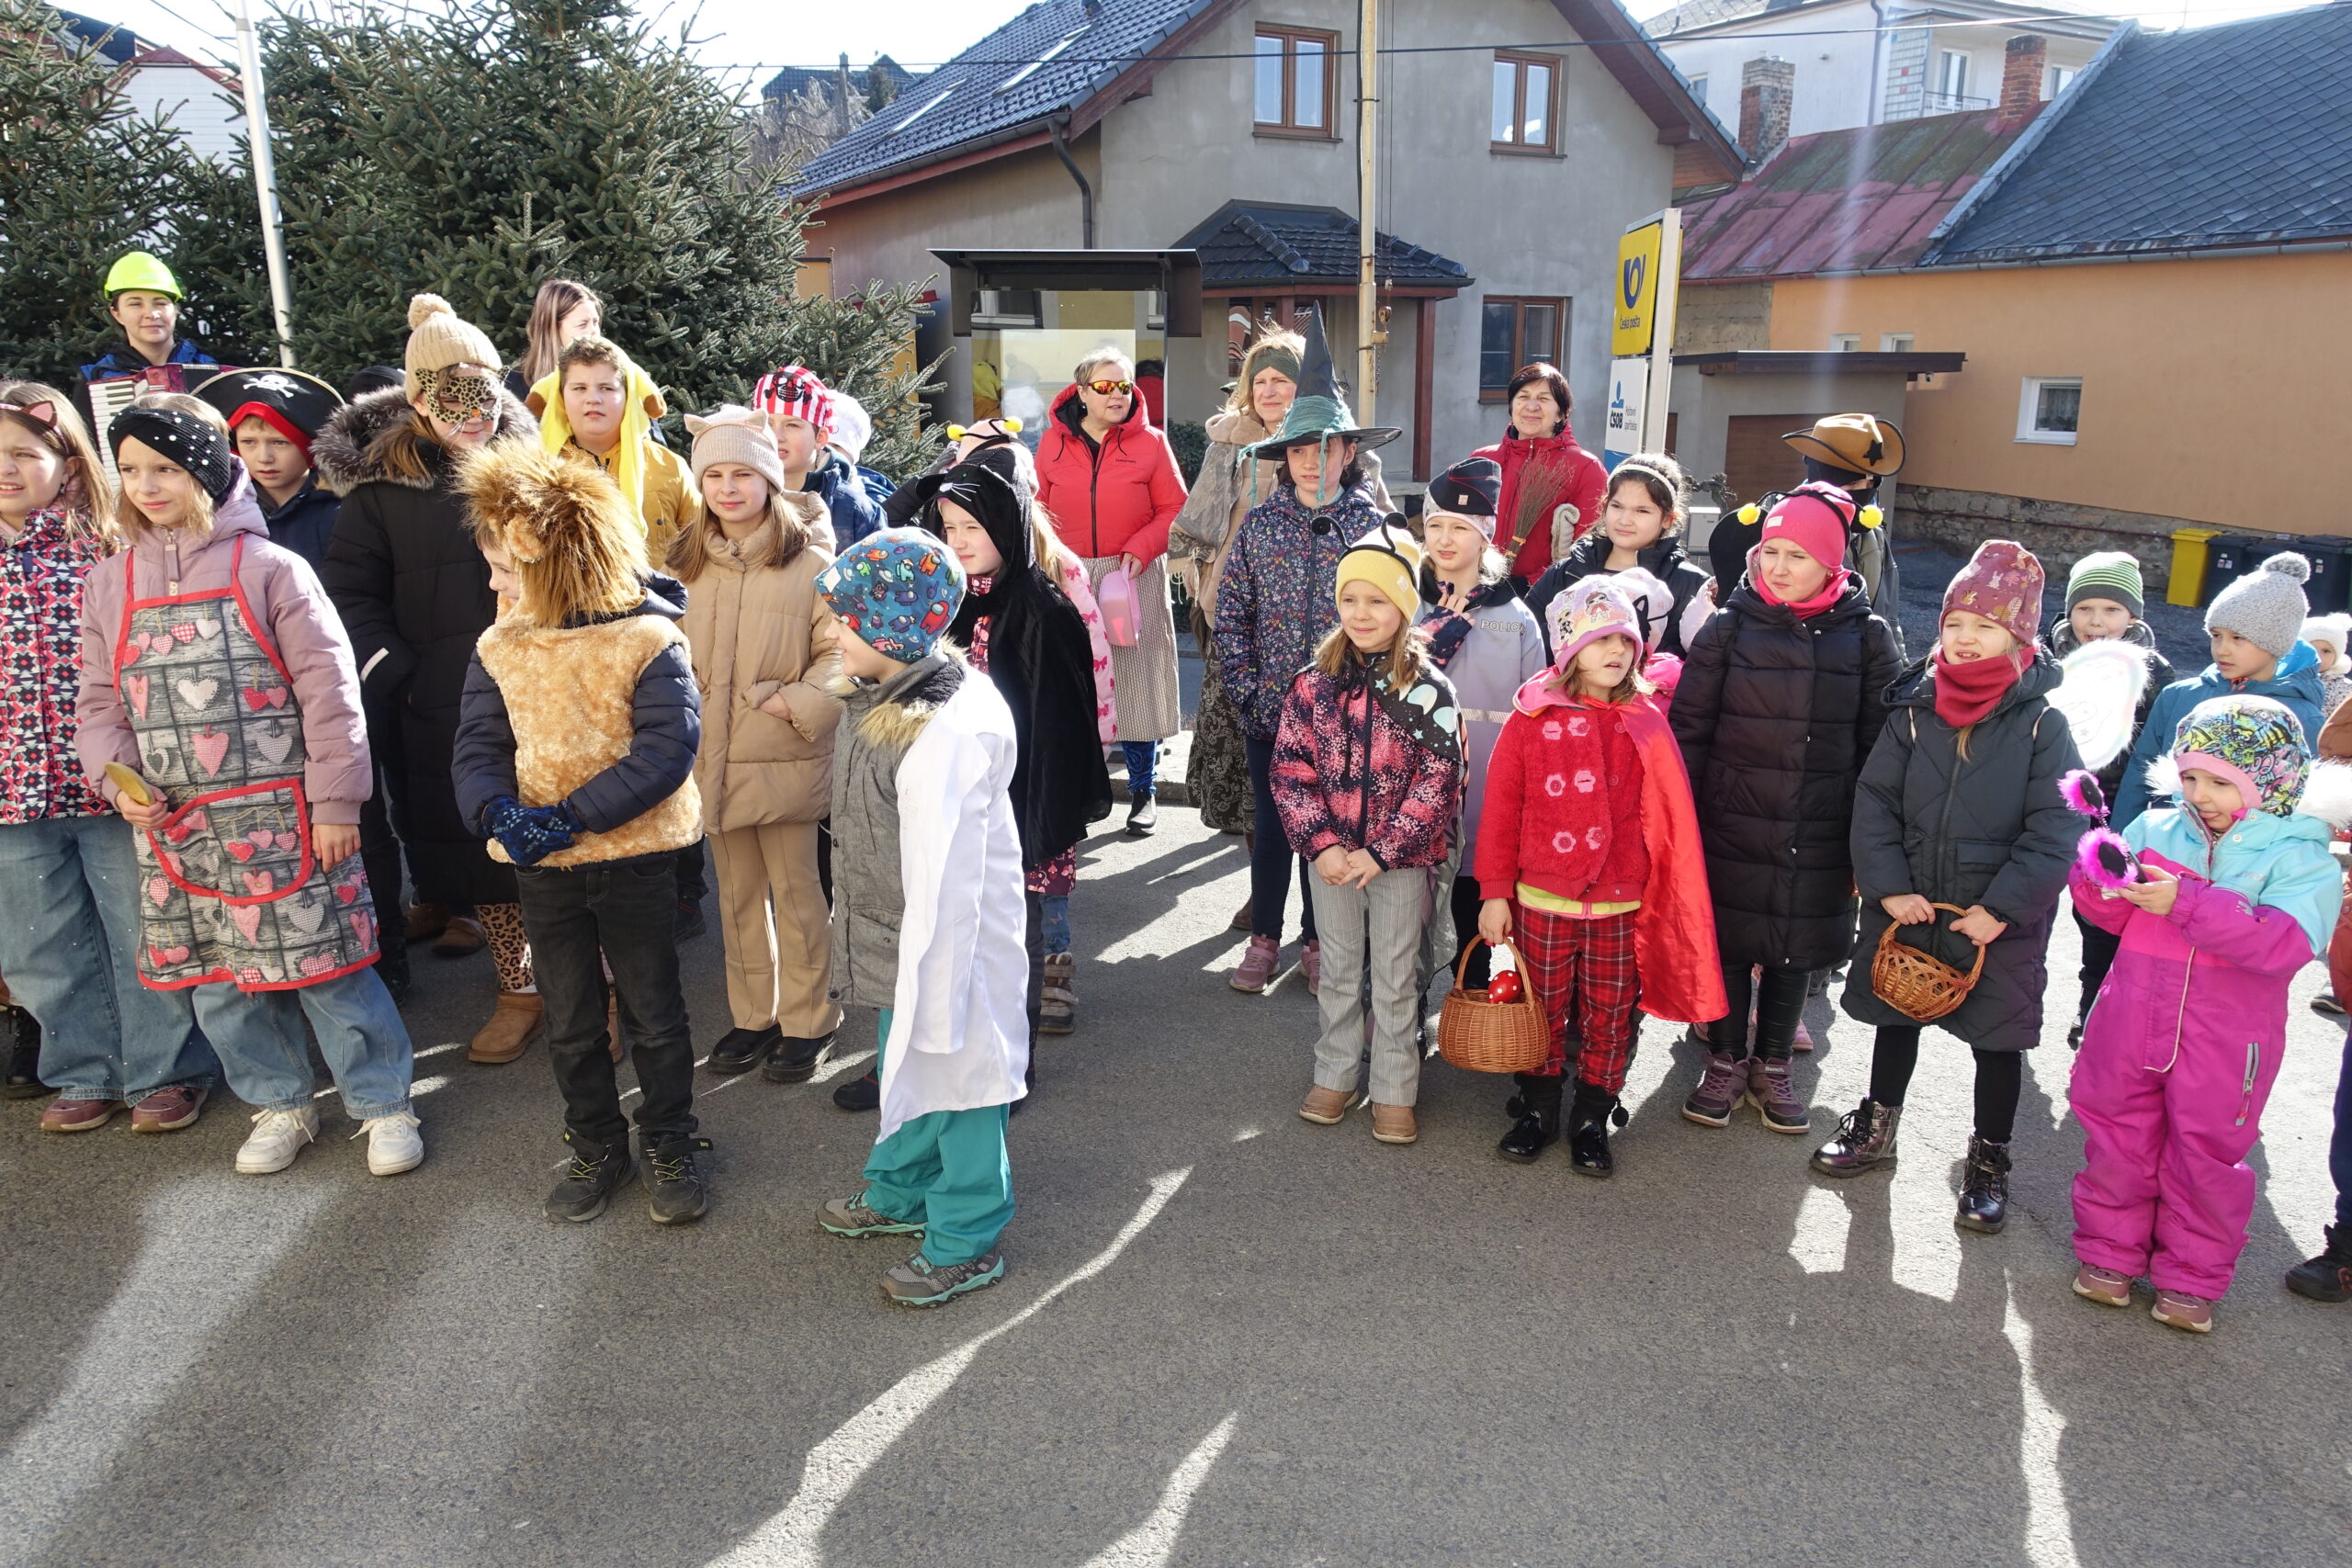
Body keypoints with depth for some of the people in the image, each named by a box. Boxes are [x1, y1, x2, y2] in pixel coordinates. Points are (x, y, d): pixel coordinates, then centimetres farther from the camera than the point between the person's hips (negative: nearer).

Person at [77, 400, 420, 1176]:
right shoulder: (109, 584, 9)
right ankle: (279, 1105, 30)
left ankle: (383, 1104, 15)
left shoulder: (269, 568, -5)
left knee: (325, 968, 0)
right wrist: (120, 782, -4)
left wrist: (335, 800, -10)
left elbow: (328, 688, -8)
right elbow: (99, 702, 14)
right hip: (175, 829, 5)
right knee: (219, 983, 12)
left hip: (279, 818, -5)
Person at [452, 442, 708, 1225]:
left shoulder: (648, 639, -14)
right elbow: (479, 747, 0)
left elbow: (669, 747, -20)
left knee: (653, 1015, 10)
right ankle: (596, 1148, 35)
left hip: (635, 857, -4)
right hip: (540, 866, 5)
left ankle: (671, 1145, 29)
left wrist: (574, 816, -24)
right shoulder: (498, 648, 2)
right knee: (570, 1023, 17)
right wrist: (498, 812, -22)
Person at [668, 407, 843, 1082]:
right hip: (712, 758, 5)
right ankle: (753, 1016, 31)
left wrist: (799, 704, -20)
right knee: (737, 896, 16)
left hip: (784, 760, -5)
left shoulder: (808, 560, -10)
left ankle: (807, 1022, 21)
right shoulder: (691, 564, 7)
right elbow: (676, 653, 17)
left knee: (796, 894, 5)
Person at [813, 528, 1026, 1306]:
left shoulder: (944, 734, -31)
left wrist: (934, 992, -25)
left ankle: (968, 1240, 26)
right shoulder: (881, 701, 1)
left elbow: (942, 880, -29)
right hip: (895, 939, 10)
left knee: (953, 1073, 7)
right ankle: (899, 1192, 48)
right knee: (904, 1065, 26)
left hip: (949, 941, -10)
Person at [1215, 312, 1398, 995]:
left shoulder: (1371, 523, -2)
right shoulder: (1260, 523, 0)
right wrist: (1245, 687, -5)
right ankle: (1263, 938, 25)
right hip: (1271, 706, 1)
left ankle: (1318, 942, 26)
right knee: (1271, 823, 9)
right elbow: (1231, 612, 1)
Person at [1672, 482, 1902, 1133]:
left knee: (1796, 949, 12)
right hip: (1734, 826, -1)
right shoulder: (1731, 627, -3)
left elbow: (1879, 744, 2)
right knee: (1730, 943, 8)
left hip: (1820, 835, 1)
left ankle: (1771, 1067, 31)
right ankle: (1726, 1063, 28)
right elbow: (1689, 729, -2)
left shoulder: (1867, 636, -1)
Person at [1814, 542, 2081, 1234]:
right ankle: (1876, 1128, 39)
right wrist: (1888, 886, -12)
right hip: (1906, 907, 3)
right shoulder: (1914, 710, -3)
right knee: (1895, 1017, 19)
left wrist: (2002, 905, -17)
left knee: (1997, 1038, 10)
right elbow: (1875, 801, -3)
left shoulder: (2042, 724, -10)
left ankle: (1989, 1161, 29)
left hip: (1999, 921, -3)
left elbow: (2055, 830, -12)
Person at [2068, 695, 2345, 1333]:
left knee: (2204, 1157, 10)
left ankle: (2191, 1278, 27)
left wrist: (2187, 903, -32)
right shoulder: (2156, 830, 3)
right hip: (2133, 1022, 3)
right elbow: (2115, 915, 6)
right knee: (2118, 1141, 12)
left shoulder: (2300, 857, -7)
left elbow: (2288, 941, -23)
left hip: (2224, 1042, -3)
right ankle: (2110, 1254, 30)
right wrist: (2101, 880, -16)